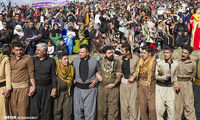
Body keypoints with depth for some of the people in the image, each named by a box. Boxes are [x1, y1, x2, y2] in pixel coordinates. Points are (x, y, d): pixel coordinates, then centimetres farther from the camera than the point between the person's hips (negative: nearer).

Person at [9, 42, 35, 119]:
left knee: (22, 109, -3)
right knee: (13, 109, 9)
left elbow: (31, 74, -2)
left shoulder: (28, 59, -2)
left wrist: (33, 86, -10)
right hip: (12, 87, 4)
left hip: (23, 87, -4)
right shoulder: (11, 59, 12)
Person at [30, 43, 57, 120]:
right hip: (35, 88, 2)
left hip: (47, 88, -1)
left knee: (46, 110, 3)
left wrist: (54, 88, -6)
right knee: (34, 109, 2)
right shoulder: (33, 60, 8)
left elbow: (54, 75, 1)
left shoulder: (51, 61, 3)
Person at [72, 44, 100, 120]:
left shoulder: (94, 61, -1)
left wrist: (96, 80, -1)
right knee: (77, 109, 9)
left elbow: (99, 71, 11)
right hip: (78, 88, 2)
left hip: (90, 88, -2)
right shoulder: (75, 60, 3)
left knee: (89, 109, 3)